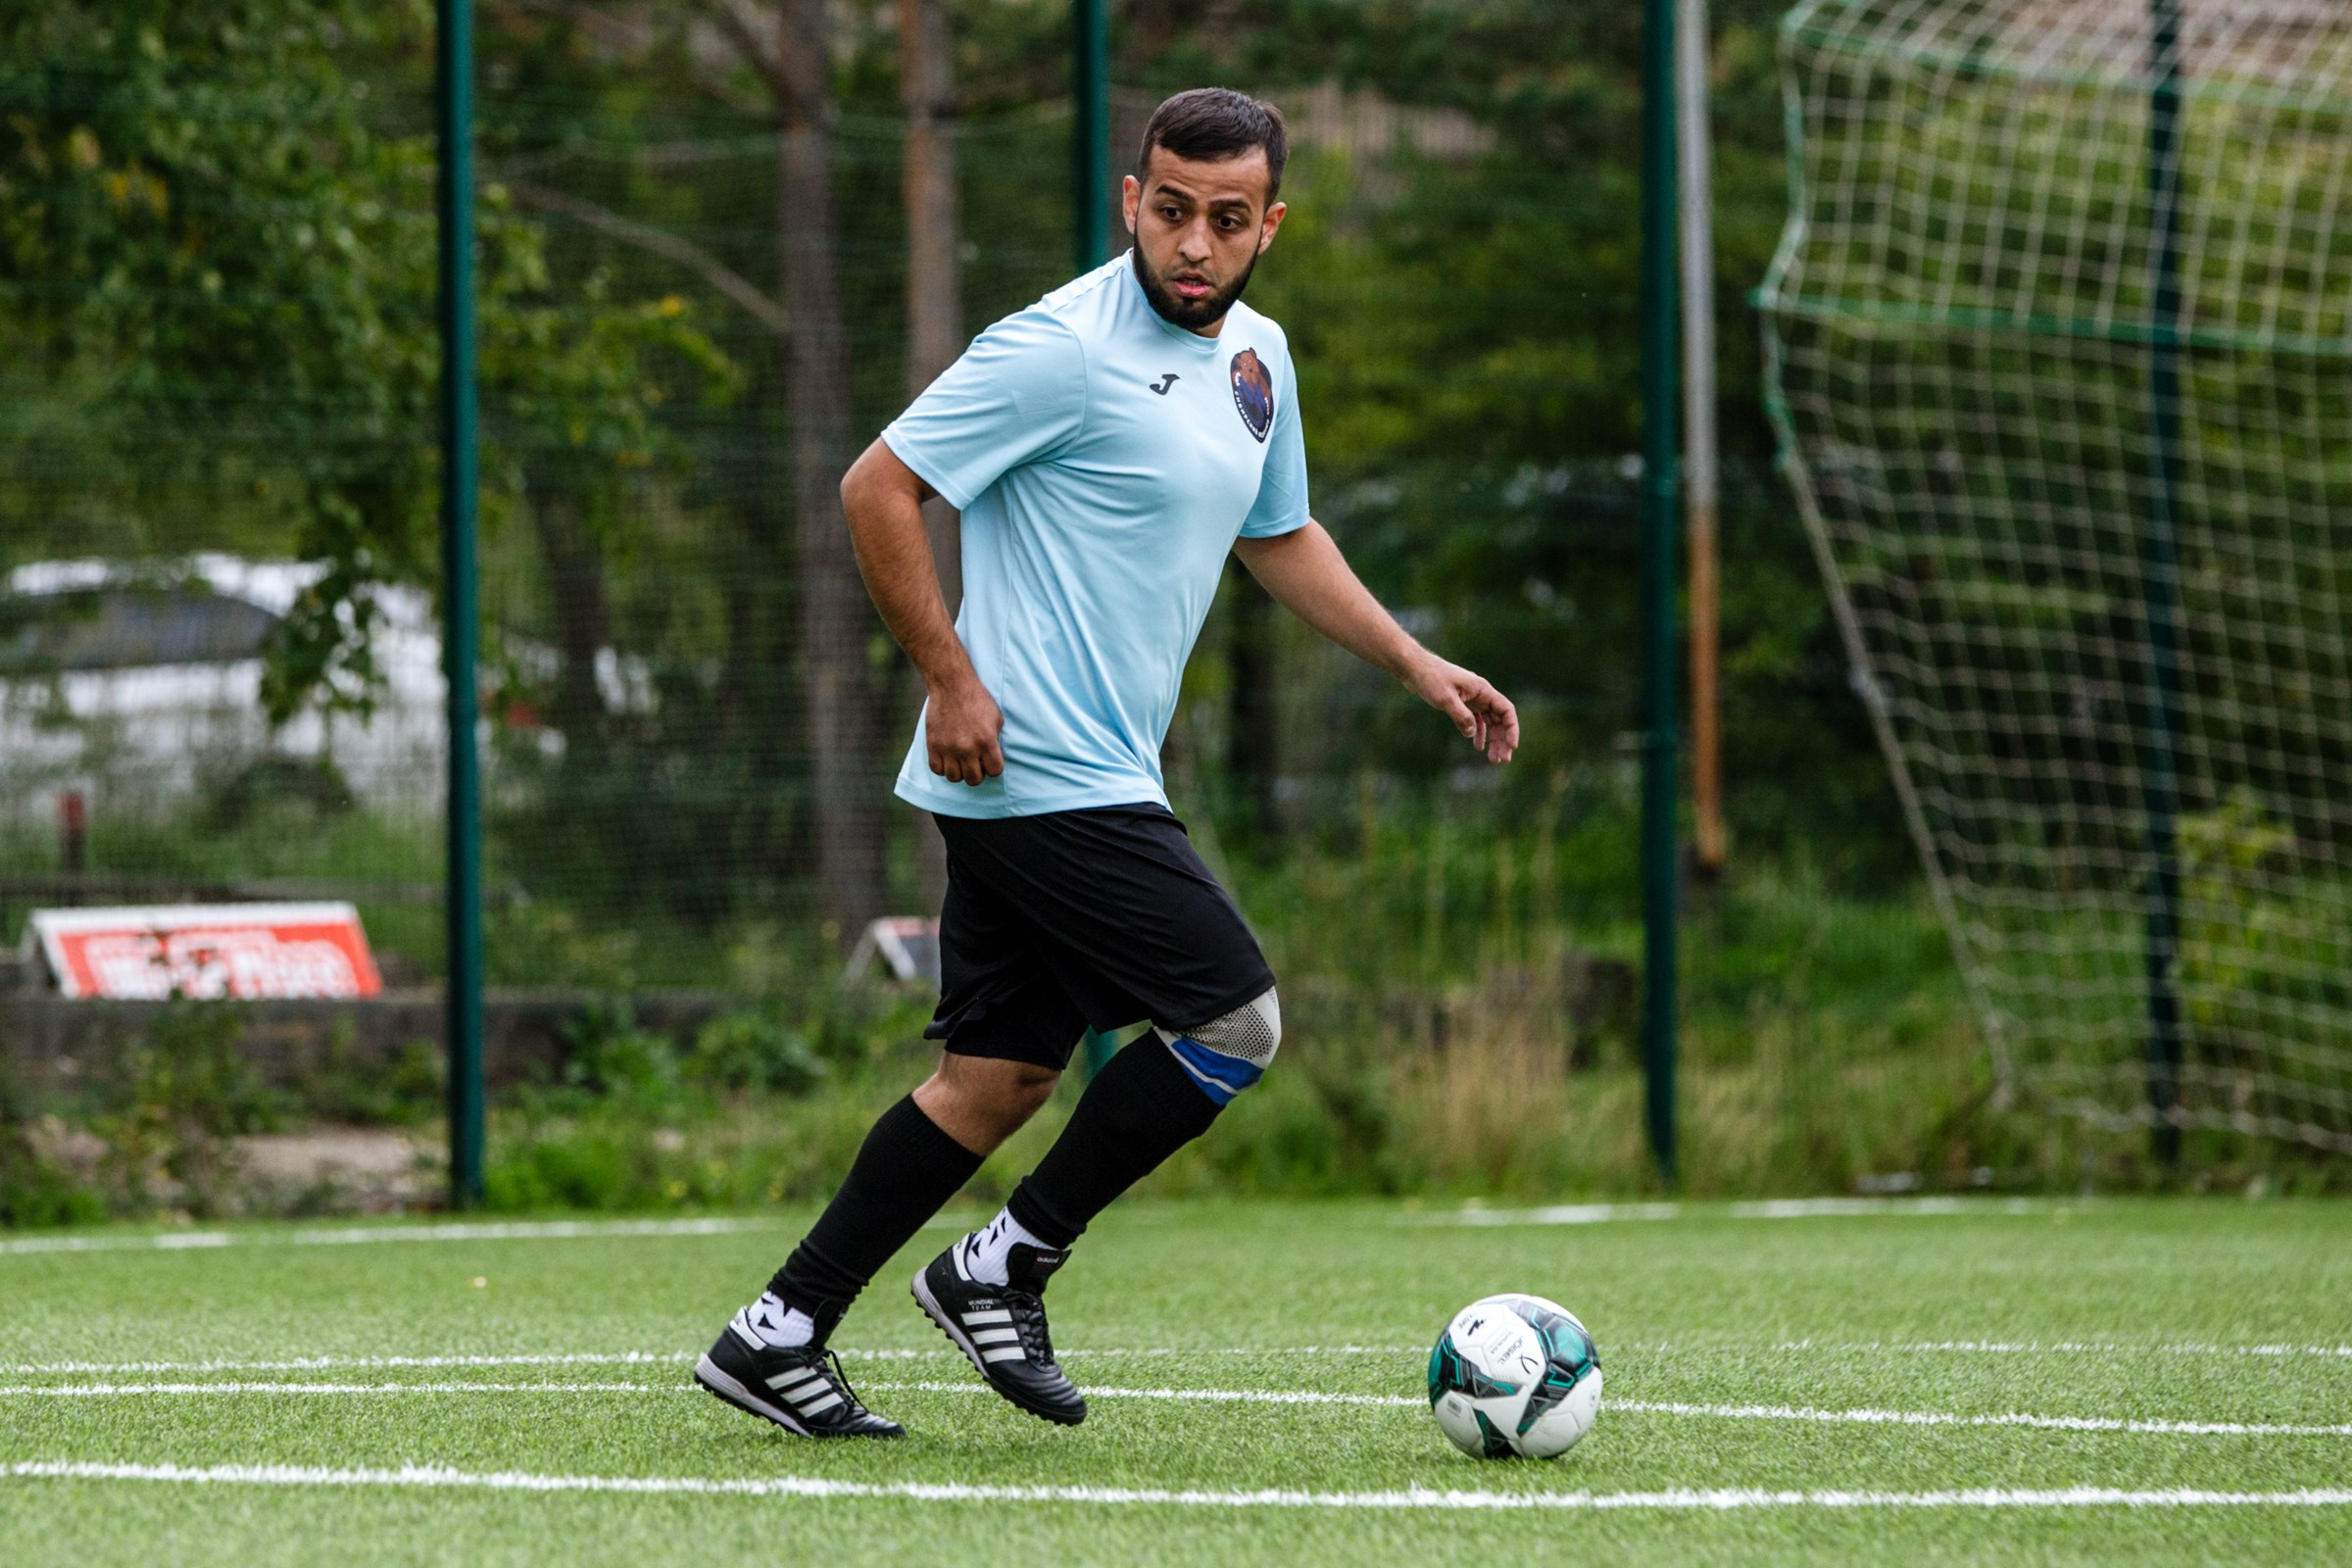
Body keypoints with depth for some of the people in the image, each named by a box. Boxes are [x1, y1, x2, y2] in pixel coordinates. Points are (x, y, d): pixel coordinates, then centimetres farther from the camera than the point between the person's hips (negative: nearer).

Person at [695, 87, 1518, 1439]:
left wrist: (1417, 664, 22)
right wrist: (952, 679, -16)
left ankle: (780, 1337, 12)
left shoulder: (1257, 356, 13)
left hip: (1095, 780, 9)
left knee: (1003, 1074, 9)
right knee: (1236, 1021, -9)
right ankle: (1008, 1268, 2)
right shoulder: (1064, 349, -15)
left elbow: (1279, 537, 29)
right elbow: (880, 488, -13)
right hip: (1043, 776, -9)